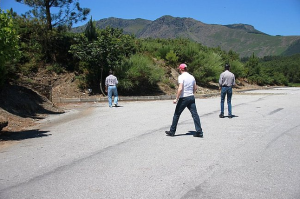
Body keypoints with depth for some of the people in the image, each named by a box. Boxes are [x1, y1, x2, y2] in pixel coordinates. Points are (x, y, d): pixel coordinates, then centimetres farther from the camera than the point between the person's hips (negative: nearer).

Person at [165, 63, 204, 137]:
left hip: (184, 98, -6)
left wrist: (176, 99, -16)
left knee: (176, 114, 6)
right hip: (191, 97, 6)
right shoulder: (191, 77, 12)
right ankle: (199, 132, 1)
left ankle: (172, 131, 13)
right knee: (195, 114, 3)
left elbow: (180, 89, -19)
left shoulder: (181, 76, -9)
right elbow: (195, 88, 16)